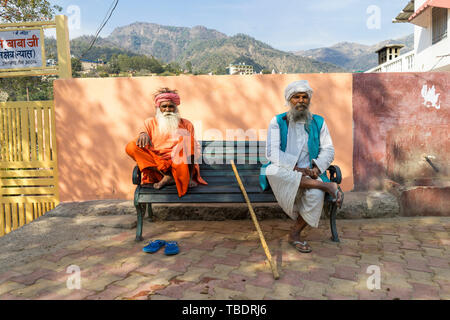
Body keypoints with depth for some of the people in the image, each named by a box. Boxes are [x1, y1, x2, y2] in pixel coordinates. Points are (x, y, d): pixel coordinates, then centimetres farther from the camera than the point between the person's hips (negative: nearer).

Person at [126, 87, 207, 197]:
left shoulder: (185, 124, 21)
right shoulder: (150, 122, 22)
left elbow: (195, 148, 18)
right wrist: (143, 134, -18)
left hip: (181, 164, -1)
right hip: (156, 165, 1)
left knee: (185, 138, -27)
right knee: (131, 147, -22)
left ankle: (188, 178, -27)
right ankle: (166, 176, -30)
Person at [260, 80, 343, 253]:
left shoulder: (318, 122, 11)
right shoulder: (277, 122, 4)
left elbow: (328, 150, 7)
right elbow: (272, 153, -7)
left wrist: (316, 169, -13)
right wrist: (294, 167, -18)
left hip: (308, 174, 1)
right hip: (283, 173, -1)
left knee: (316, 195, -32)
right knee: (273, 171, -37)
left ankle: (295, 234, -10)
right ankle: (328, 186, -27)